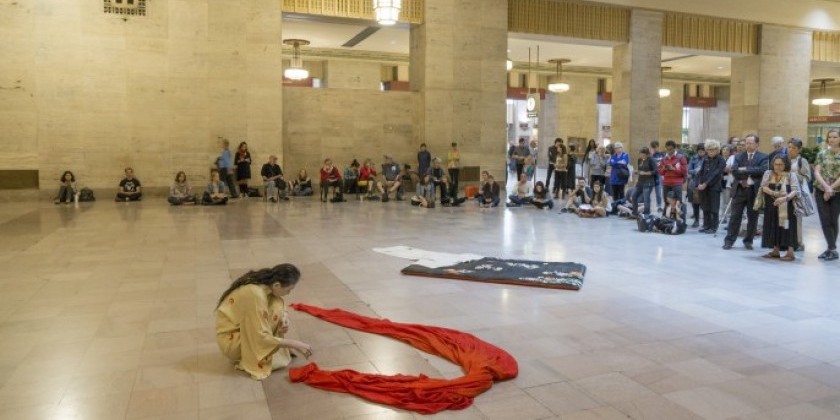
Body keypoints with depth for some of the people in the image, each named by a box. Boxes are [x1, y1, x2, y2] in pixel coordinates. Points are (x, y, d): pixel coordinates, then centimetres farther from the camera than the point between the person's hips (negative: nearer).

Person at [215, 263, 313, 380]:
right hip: (230, 338, -8)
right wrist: (295, 344, -23)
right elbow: (262, 337, -29)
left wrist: (284, 318, -14)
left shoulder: (264, 283, -8)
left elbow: (281, 309, 10)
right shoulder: (255, 295, -33)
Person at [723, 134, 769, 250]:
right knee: (735, 216, 2)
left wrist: (745, 169, -14)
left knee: (752, 217, 6)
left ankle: (748, 241, 16)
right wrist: (741, 180, -17)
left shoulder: (763, 157, 2)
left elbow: (762, 170, -15)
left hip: (754, 190, -1)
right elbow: (734, 170, -4)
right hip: (740, 189, 1)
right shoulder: (739, 156, 10)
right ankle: (729, 240, 5)